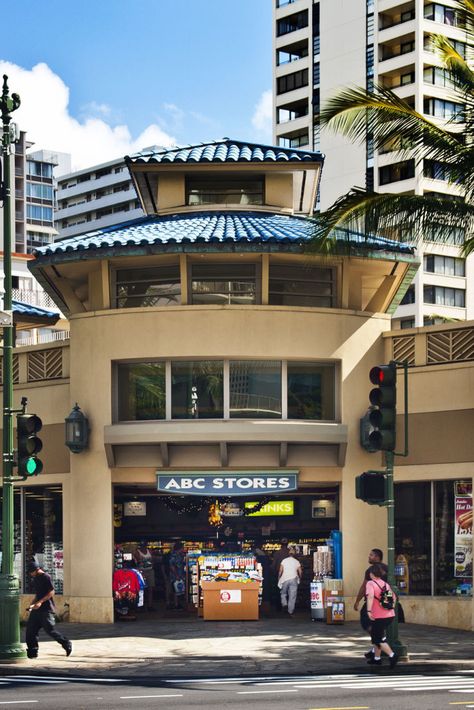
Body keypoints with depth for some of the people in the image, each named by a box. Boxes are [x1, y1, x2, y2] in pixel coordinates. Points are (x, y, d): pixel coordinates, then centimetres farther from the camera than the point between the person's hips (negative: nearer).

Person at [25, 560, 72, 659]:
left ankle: (66, 644, 5)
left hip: (46, 609, -9)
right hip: (37, 609, 9)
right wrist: (32, 604, 13)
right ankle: (32, 652, 5)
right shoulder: (35, 579, 17)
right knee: (30, 629, 1)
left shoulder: (46, 578, -10)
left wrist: (40, 602, -22)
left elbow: (51, 592, -15)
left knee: (49, 629, -10)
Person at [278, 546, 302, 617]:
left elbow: (280, 571, -2)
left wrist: (279, 579, 11)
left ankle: (284, 604, -2)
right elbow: (300, 572, 3)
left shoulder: (284, 561, 1)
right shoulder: (296, 562, 3)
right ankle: (291, 611, 1)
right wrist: (299, 578, 22)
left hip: (285, 580, 0)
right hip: (293, 580, 0)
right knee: (292, 596, 2)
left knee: (283, 593, 20)